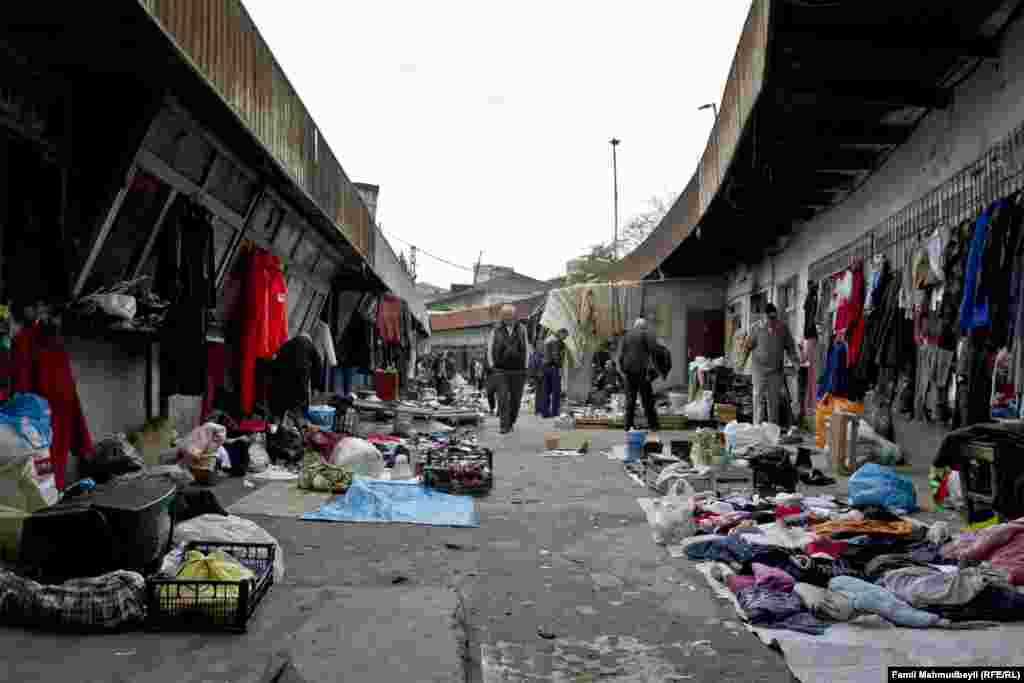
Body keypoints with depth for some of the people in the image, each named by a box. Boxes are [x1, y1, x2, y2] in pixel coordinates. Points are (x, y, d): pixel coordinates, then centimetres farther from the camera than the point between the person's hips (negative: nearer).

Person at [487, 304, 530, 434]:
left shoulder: (521, 330, 5)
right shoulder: (496, 330, 2)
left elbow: (526, 349, 10)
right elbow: (490, 349, 7)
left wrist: (525, 367, 5)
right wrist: (492, 366, 0)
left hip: (518, 371, 2)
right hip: (501, 371, -1)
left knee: (515, 399, 7)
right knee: (503, 398, -11)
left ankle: (511, 423, 25)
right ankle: (504, 426, -10)